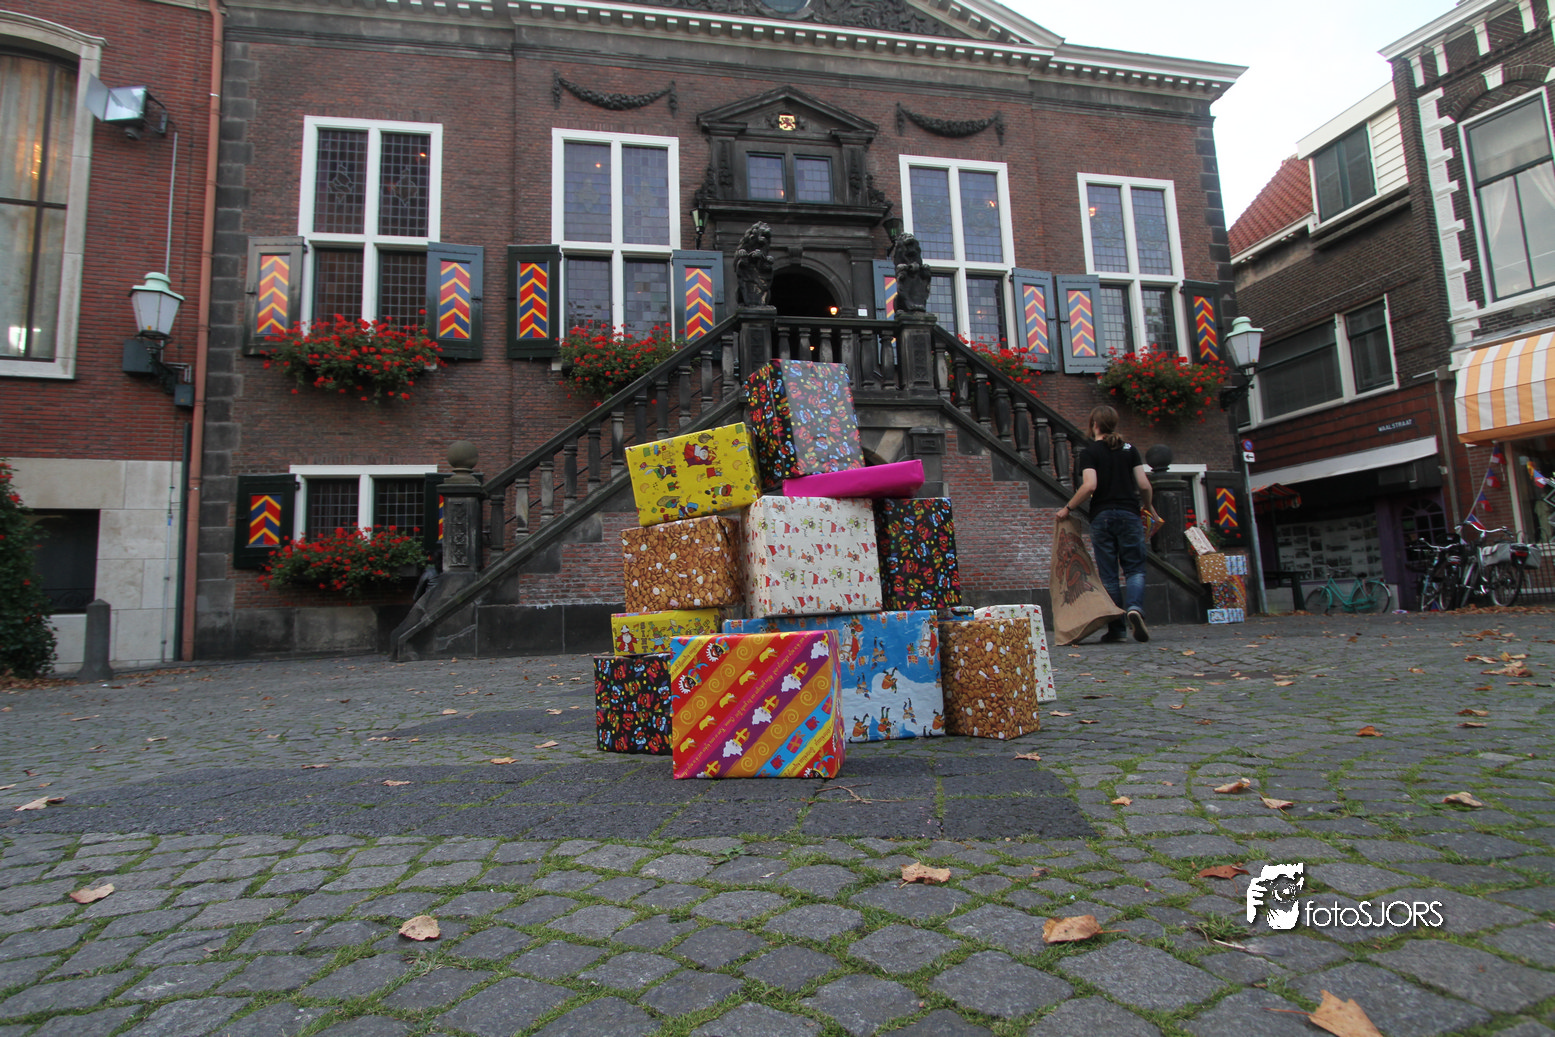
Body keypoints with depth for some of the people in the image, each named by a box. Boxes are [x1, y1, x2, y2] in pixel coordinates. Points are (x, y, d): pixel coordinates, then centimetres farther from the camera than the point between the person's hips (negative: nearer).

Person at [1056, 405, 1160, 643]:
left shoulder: (1089, 452, -1)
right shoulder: (1129, 449, 8)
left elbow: (1089, 485, -15)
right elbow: (1144, 485, 4)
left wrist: (1068, 508, -3)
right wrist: (1149, 508, 21)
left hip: (1101, 516, -1)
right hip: (1129, 514, 2)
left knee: (1108, 574, 4)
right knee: (1135, 568, 5)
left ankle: (1116, 628, 5)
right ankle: (1135, 607, -22)